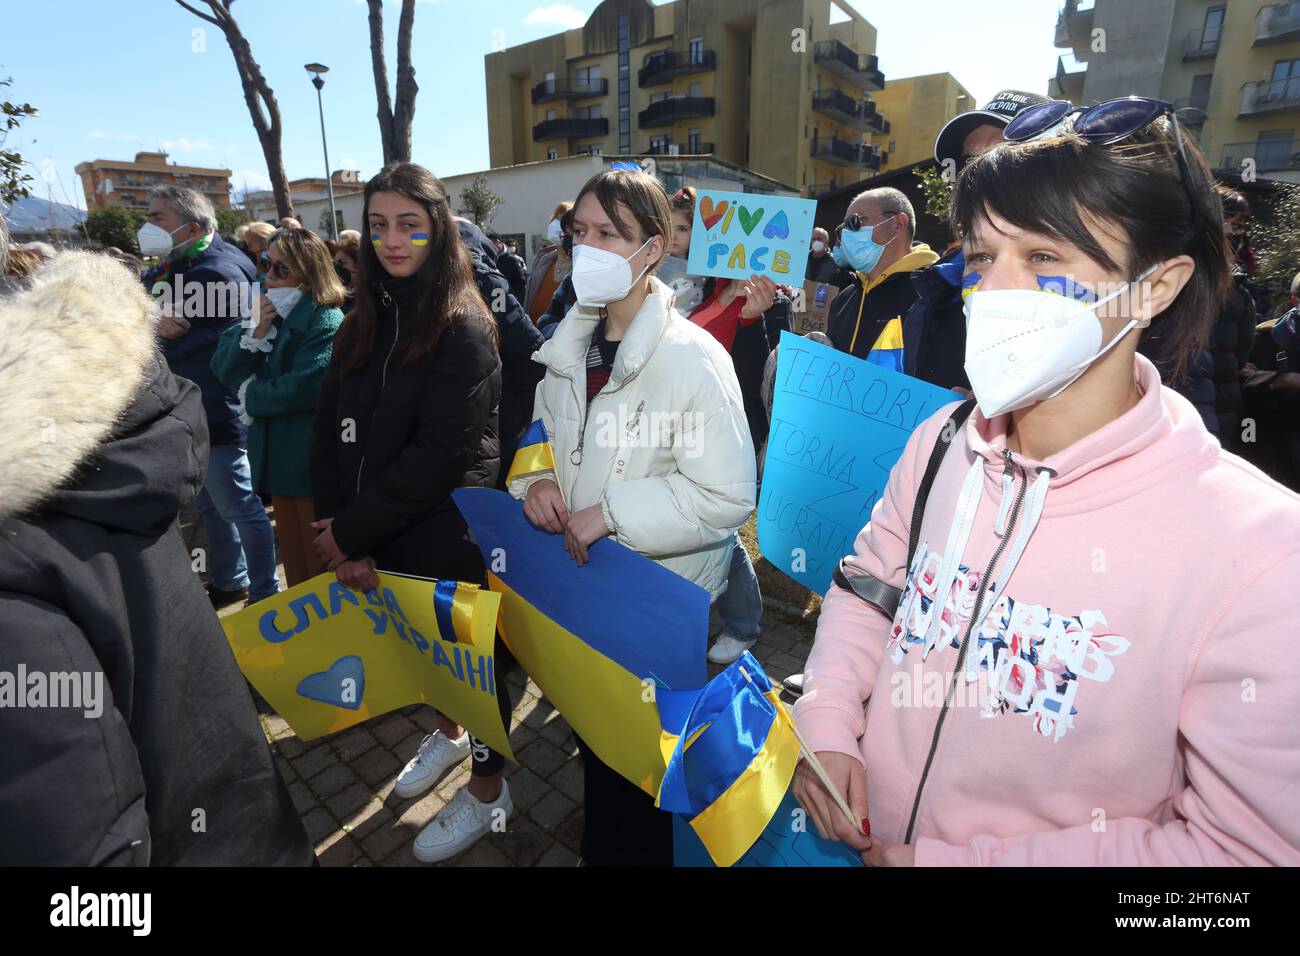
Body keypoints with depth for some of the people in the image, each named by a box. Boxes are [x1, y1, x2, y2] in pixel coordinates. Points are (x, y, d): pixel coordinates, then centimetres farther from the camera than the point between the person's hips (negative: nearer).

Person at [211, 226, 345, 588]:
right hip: (277, 452, 7)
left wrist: (251, 396, -6)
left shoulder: (326, 321, -12)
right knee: (293, 564, 18)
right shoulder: (266, 308, 11)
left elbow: (305, 386, -23)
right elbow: (225, 368, 6)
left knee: (319, 569, 4)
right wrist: (257, 331, -10)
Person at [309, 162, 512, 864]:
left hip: (446, 539, -6)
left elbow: (440, 455, -21)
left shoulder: (463, 328, -14)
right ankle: (448, 733, 52)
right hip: (377, 539, 6)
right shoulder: (364, 324, 6)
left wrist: (353, 530, -17)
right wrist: (340, 531, -10)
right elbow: (330, 432, 1)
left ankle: (488, 790, 33)